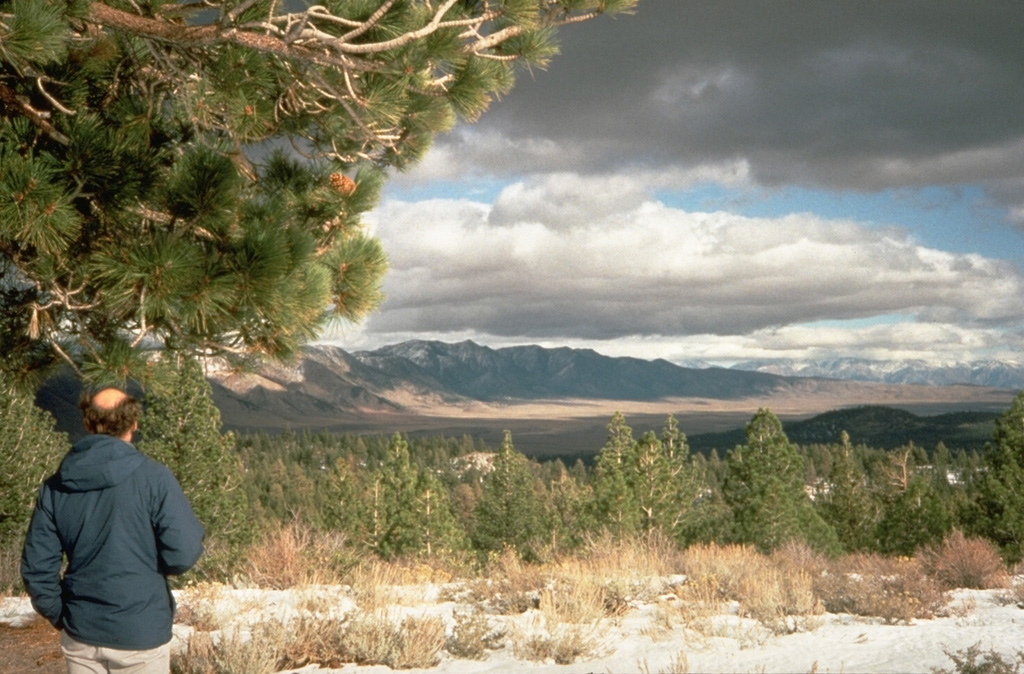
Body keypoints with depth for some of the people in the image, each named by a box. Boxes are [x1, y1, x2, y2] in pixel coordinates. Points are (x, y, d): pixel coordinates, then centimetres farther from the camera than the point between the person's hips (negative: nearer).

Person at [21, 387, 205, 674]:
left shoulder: (55, 487, 0)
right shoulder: (154, 478, -13)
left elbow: (36, 566, 1)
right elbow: (183, 553, -17)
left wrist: (60, 615, 13)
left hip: (81, 634, 4)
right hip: (141, 634, -4)